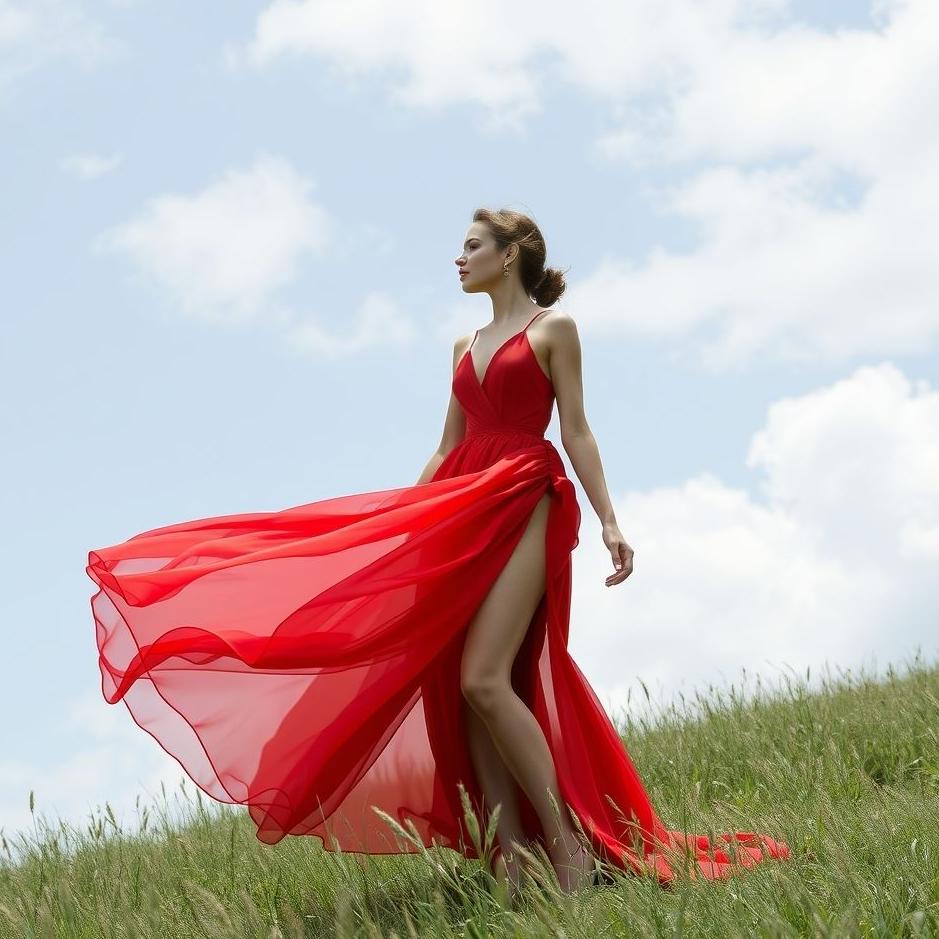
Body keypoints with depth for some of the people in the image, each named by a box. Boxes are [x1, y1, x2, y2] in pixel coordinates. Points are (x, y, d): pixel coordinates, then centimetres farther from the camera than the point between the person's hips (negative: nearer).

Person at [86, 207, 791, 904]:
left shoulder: (553, 330, 4)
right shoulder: (465, 347, 21)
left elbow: (576, 433, -1)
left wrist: (609, 521, -10)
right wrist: (399, 521, 17)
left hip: (526, 504, -7)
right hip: (462, 509, 7)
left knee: (483, 678, -19)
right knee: (460, 685, -3)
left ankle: (567, 840, -12)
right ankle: (509, 849, -2)